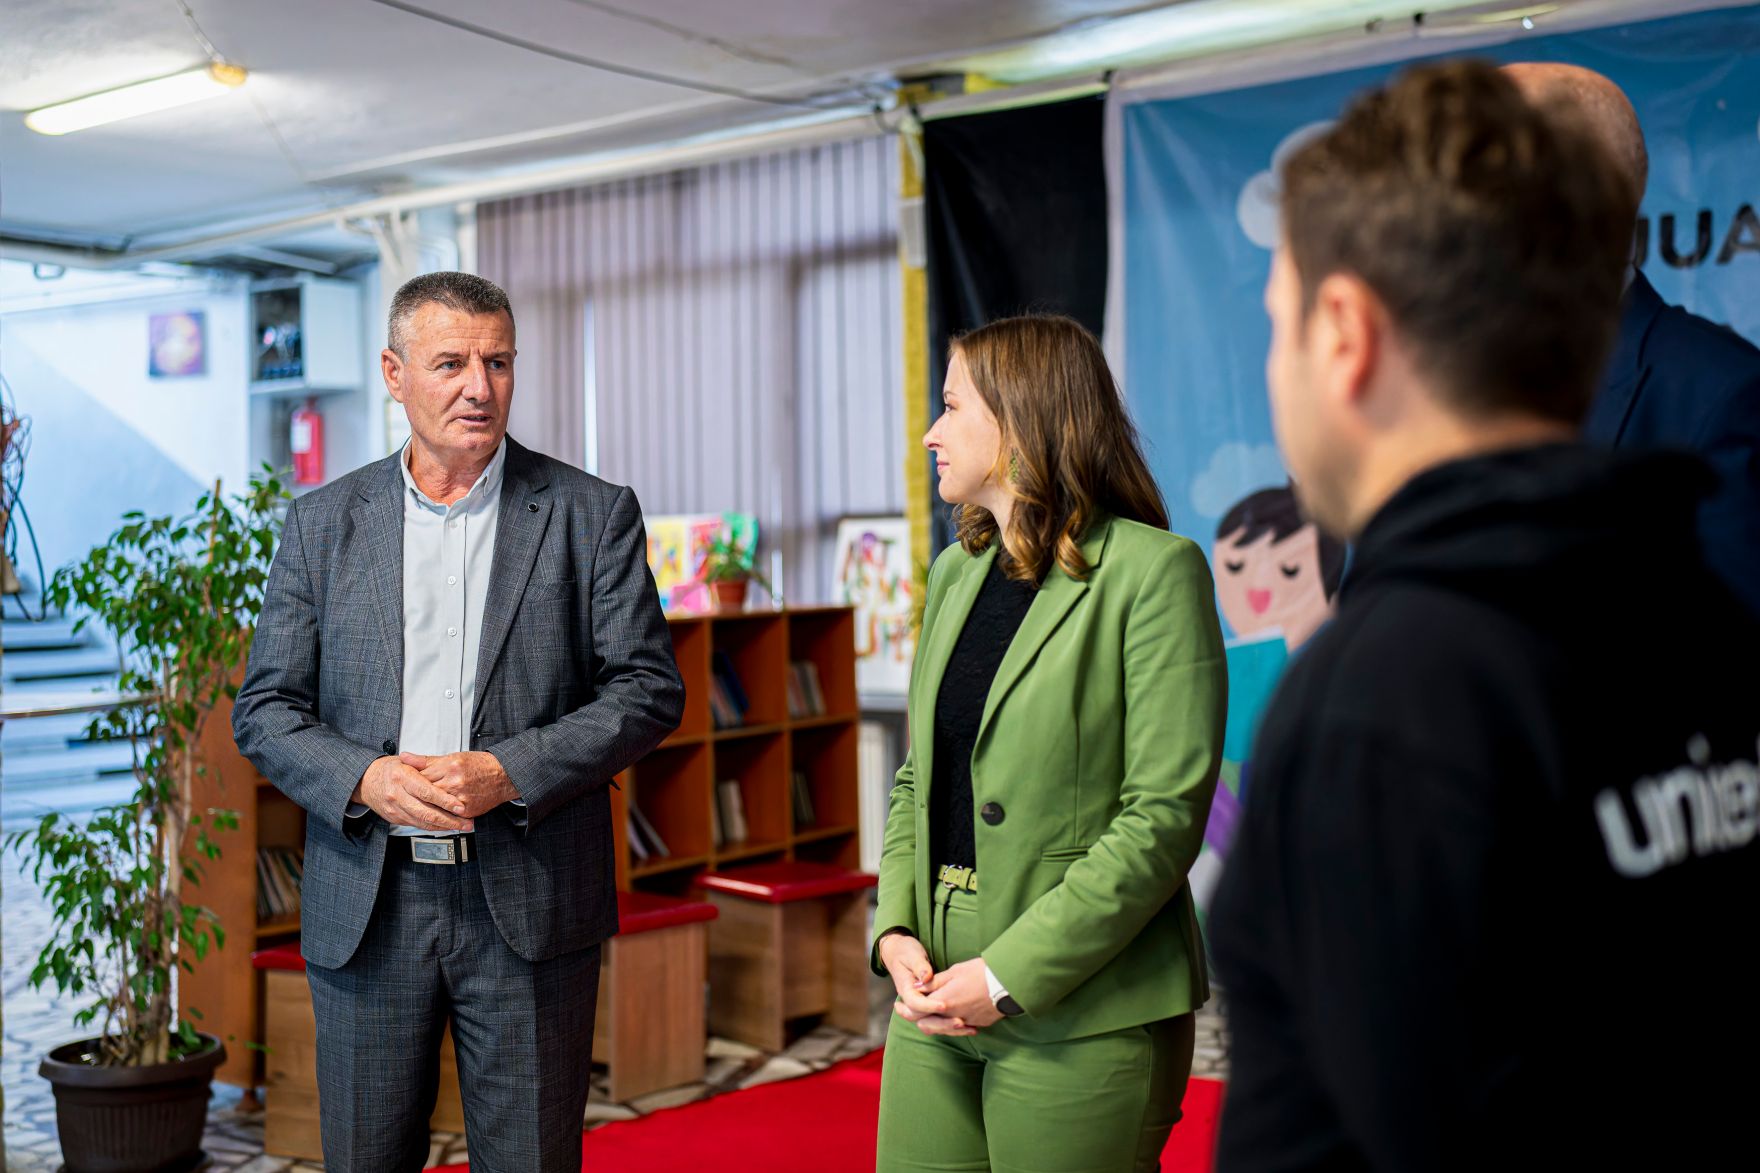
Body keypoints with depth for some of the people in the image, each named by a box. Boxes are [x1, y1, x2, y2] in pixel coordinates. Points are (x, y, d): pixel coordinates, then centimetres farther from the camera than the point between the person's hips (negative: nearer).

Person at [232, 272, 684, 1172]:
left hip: (527, 902, -1)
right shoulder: (322, 523, 6)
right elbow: (265, 708, 6)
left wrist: (510, 772, -16)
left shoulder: (592, 514, 1)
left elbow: (648, 688, -4)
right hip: (366, 905, 2)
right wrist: (364, 779, -14)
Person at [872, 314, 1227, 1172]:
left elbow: (1165, 816, -15)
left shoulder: (1152, 570, -9)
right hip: (939, 1002, 6)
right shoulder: (955, 572, 13)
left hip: (1080, 1017, -6)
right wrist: (896, 931, -1)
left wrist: (1009, 975, -17)